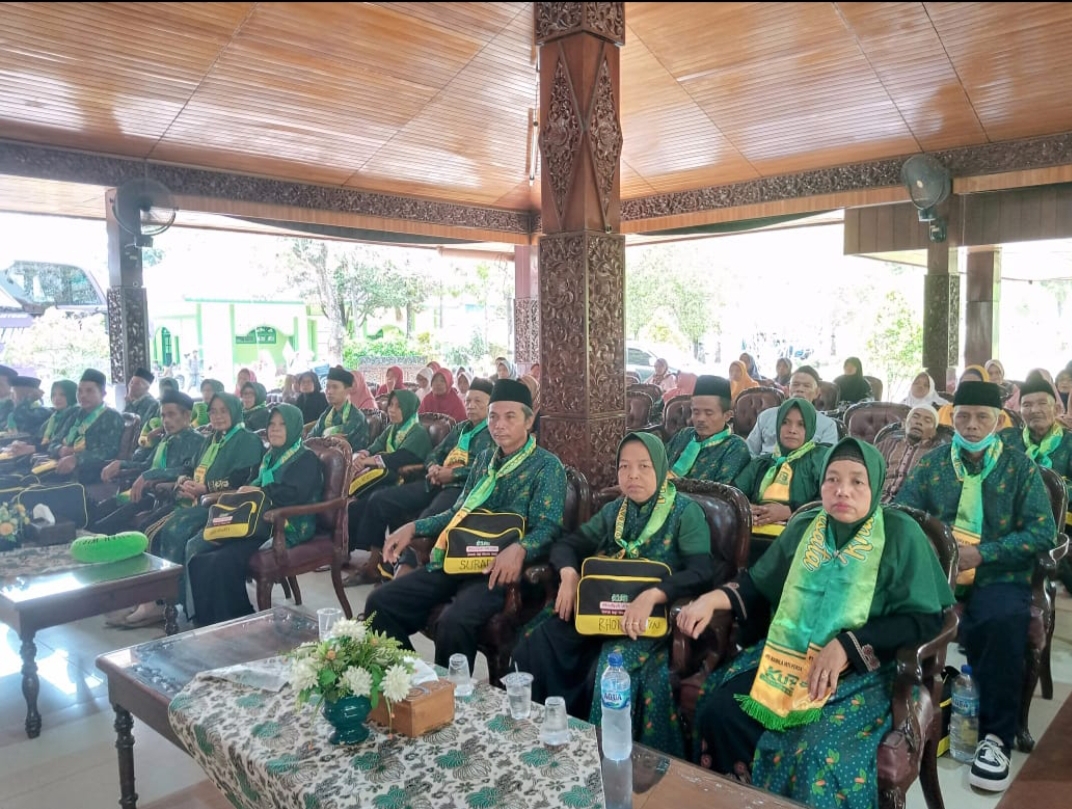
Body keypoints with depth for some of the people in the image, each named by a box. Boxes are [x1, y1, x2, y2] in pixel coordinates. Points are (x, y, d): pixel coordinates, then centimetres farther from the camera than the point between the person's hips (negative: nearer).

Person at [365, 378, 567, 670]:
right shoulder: (485, 458, 18)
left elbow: (548, 527, -13)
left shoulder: (547, 466, -3)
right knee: (380, 603, -7)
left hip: (498, 568, -7)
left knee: (453, 623, -34)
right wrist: (414, 527, 9)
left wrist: (519, 549, -35)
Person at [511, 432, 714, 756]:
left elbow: (701, 571, -17)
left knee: (610, 667, -32)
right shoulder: (614, 511, 13)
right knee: (536, 643, -17)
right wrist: (569, 573, -11)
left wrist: (651, 595, -32)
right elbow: (566, 545, 13)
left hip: (653, 614, -5)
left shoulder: (685, 512, -4)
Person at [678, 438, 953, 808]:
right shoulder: (804, 527, 7)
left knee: (818, 752, -29)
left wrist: (847, 645, -20)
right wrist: (714, 598, -5)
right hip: (788, 656, 5)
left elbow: (923, 619, -11)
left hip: (861, 670, -4)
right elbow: (760, 583, 15)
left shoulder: (901, 535, -6)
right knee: (718, 712, -15)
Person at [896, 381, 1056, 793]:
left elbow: (1043, 533, -3)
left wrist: (981, 553, -14)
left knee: (1003, 622, -35)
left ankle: (996, 736, -17)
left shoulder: (1021, 468, 5)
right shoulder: (932, 463, 11)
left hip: (997, 578, -2)